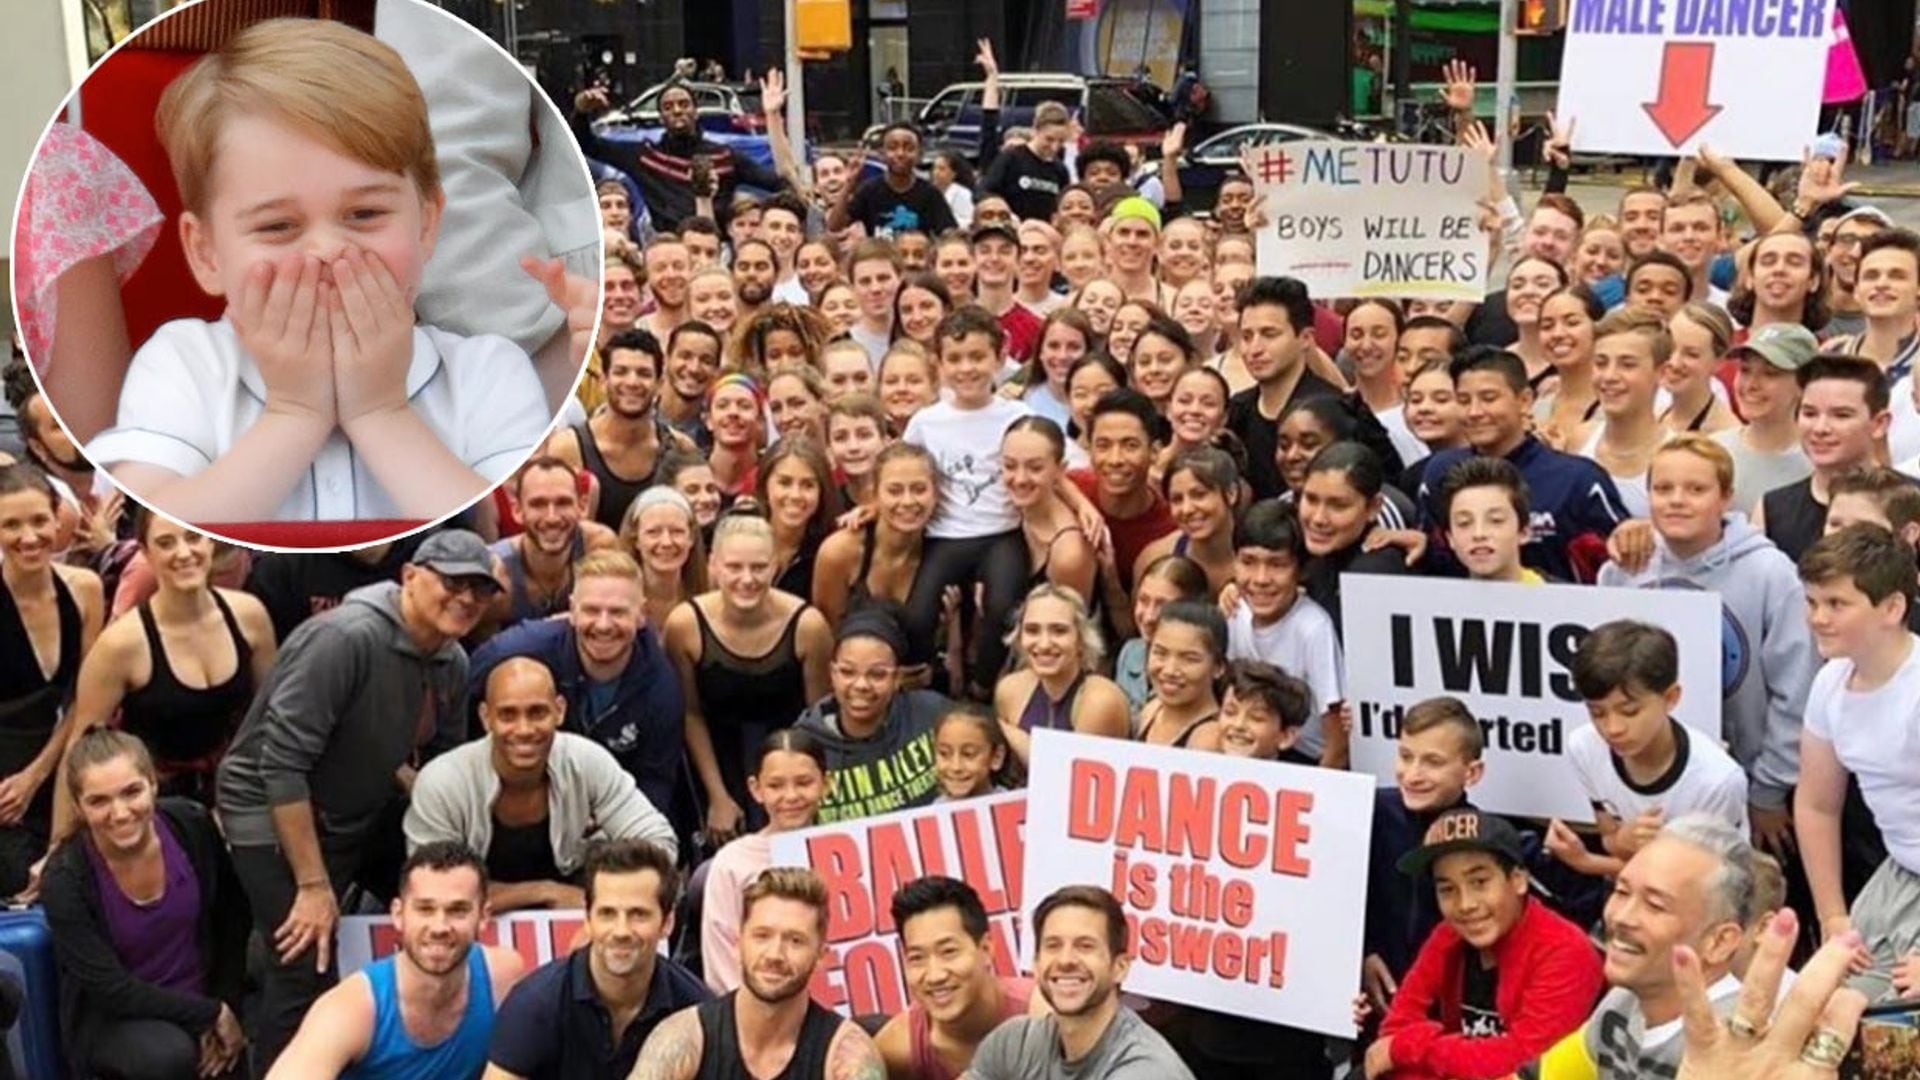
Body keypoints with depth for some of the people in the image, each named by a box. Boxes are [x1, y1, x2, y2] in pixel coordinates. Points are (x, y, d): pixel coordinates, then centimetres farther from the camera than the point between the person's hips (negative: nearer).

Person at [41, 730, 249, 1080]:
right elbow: (112, 990, -19)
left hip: (199, 997, 4)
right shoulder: (65, 880, -19)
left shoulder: (192, 824, -12)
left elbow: (233, 918, 3)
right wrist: (212, 1014, -18)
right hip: (112, 1019, -3)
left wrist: (227, 1005, -4)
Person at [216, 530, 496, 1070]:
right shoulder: (346, 638, -25)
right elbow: (282, 763, -27)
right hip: (270, 810, -8)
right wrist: (314, 886, -25)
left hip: (354, 817, 8)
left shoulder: (453, 664, -2)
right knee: (309, 969, -15)